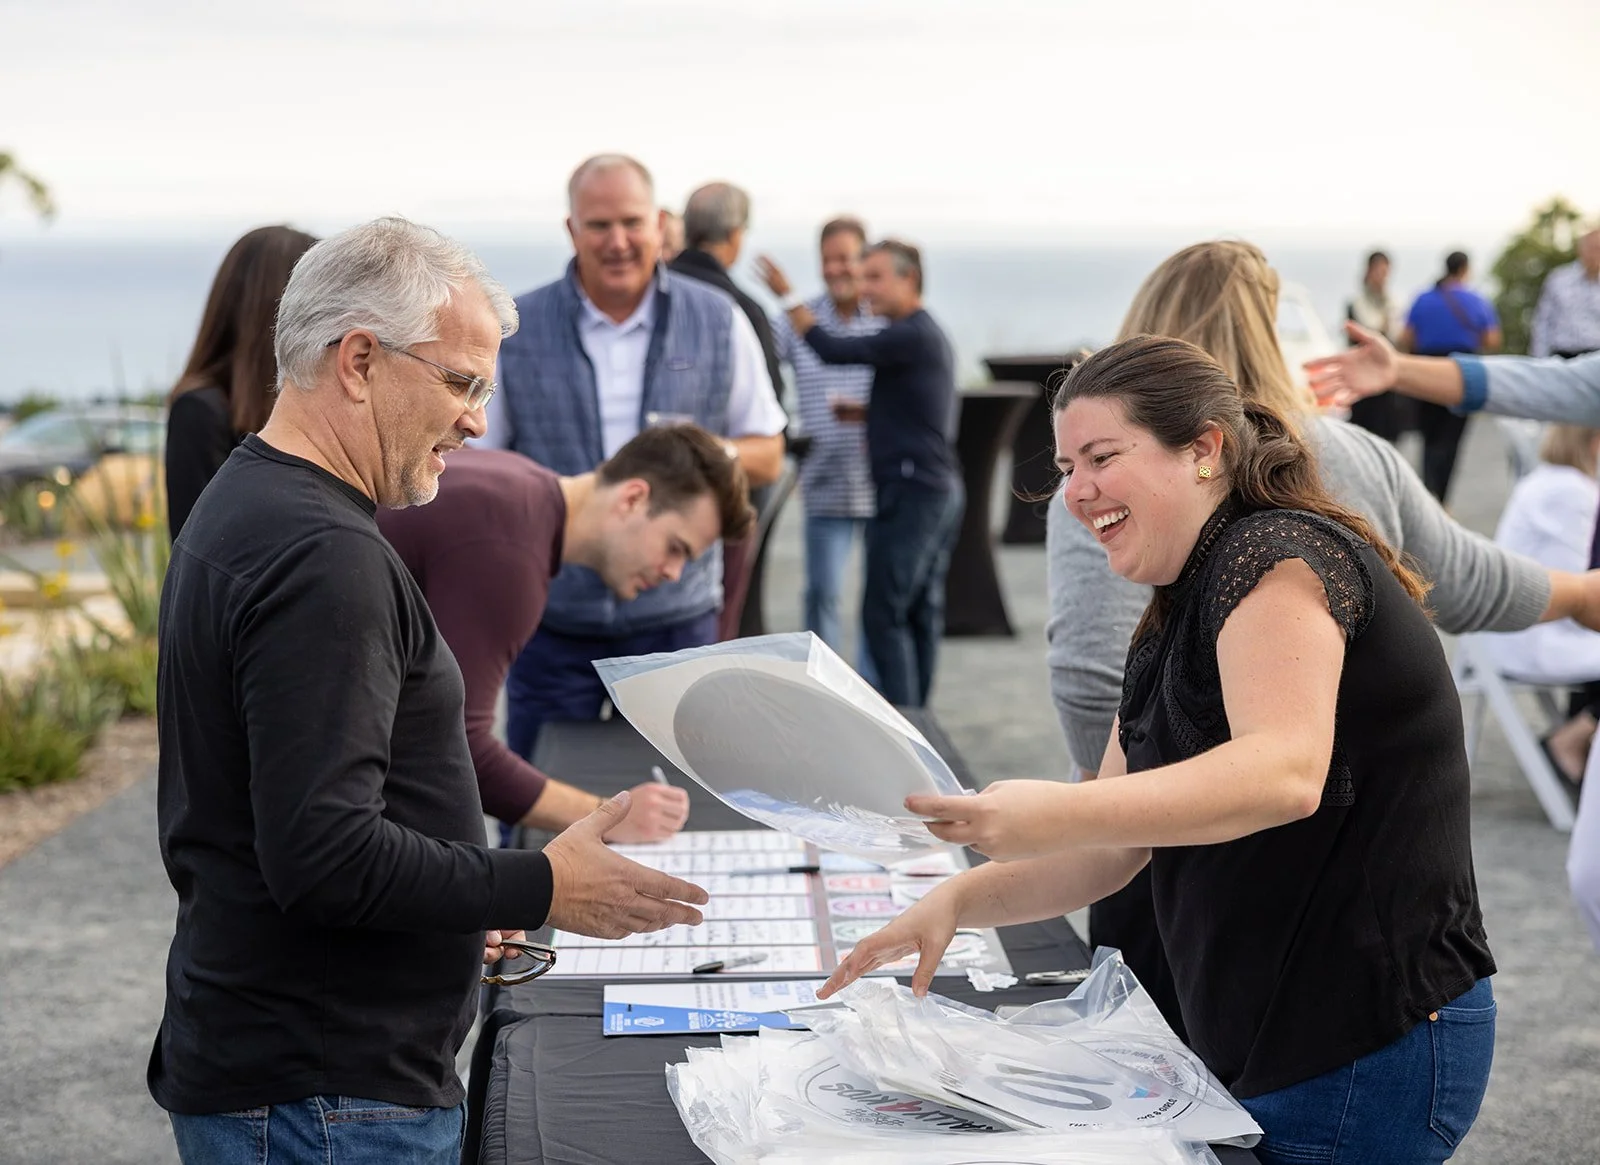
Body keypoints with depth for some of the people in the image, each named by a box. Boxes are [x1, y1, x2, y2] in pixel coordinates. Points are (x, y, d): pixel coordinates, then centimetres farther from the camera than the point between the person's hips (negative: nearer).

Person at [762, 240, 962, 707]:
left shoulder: (912, 336, -14)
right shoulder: (929, 335, 18)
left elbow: (833, 351, -18)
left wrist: (789, 299, -9)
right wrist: (867, 412, 16)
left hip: (911, 491, -10)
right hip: (940, 490, 10)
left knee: (884, 613, -8)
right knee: (922, 612, 11)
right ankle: (915, 716, 15)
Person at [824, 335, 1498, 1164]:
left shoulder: (1278, 555, -15)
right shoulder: (1169, 626, 15)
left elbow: (1285, 772, -32)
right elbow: (1114, 848, 13)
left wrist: (1059, 812, -42)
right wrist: (960, 900, -3)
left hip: (1368, 1057, -9)